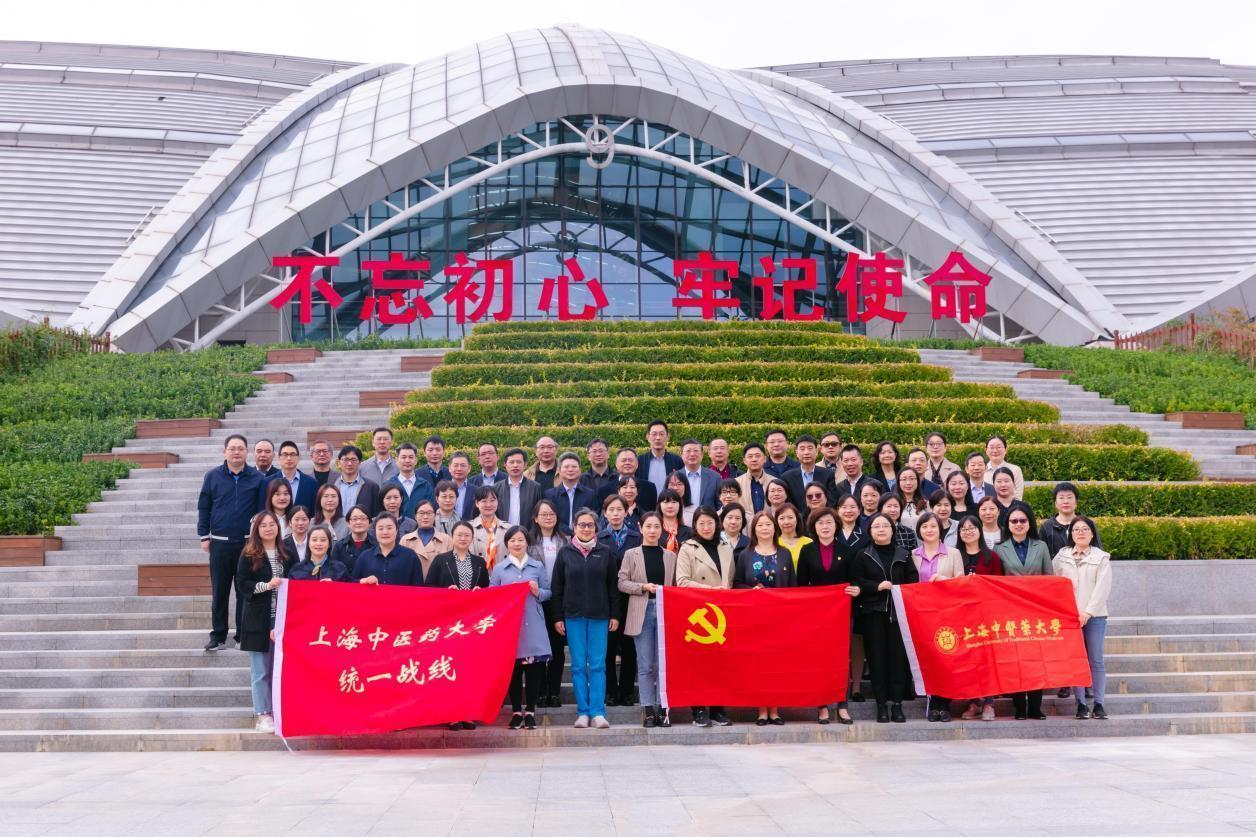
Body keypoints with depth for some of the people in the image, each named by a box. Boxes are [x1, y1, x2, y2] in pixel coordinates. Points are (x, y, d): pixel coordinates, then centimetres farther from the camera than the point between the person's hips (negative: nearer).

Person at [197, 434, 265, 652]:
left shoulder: (257, 478, 3)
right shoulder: (212, 476, 5)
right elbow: (203, 507, 8)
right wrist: (204, 536, 3)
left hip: (248, 543, 0)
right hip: (220, 544, 1)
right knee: (219, 591, 5)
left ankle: (243, 635, 13)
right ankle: (218, 636, 14)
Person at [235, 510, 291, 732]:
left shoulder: (286, 554, 10)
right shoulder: (249, 555, 0)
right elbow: (242, 584, -4)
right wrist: (266, 585, -15)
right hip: (258, 619, -3)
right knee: (261, 670, 0)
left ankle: (277, 712, 12)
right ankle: (262, 714, 5)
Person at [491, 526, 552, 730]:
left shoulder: (538, 566, 9)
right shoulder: (499, 569, 7)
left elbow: (548, 593, 10)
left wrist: (537, 592, -9)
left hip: (533, 627, 0)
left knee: (534, 669, -1)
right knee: (513, 670, 3)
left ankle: (530, 711, 9)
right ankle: (516, 711, 12)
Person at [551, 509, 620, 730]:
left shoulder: (605, 553, 5)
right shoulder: (565, 553, 5)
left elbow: (613, 586, 7)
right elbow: (557, 587, 5)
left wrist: (615, 615, 2)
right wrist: (558, 617, 0)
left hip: (599, 616, 0)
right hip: (573, 616, 0)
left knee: (598, 665, -3)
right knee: (578, 665, 2)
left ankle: (597, 712, 0)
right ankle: (583, 712, 6)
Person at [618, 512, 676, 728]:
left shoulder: (670, 556, 11)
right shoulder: (631, 554, 6)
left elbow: (675, 585, 10)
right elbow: (622, 583, 2)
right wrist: (644, 586, -12)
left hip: (665, 612, 1)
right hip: (642, 612, -1)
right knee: (645, 665, 0)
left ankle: (663, 708, 6)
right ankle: (648, 710, 4)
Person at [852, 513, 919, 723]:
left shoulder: (903, 555, 11)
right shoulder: (863, 556, 8)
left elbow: (913, 581, 6)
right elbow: (856, 582, 1)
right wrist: (877, 586, -13)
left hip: (898, 612, 1)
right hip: (873, 613, 0)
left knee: (898, 656, -3)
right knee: (877, 657, -1)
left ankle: (897, 703, 4)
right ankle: (881, 704, 5)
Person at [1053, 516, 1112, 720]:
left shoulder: (1101, 558, 6)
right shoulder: (1061, 557, 12)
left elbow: (1102, 588, -3)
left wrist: (1088, 612, -12)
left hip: (1095, 616, -1)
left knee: (1096, 660, -1)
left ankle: (1099, 704, 4)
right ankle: (1081, 704, 3)